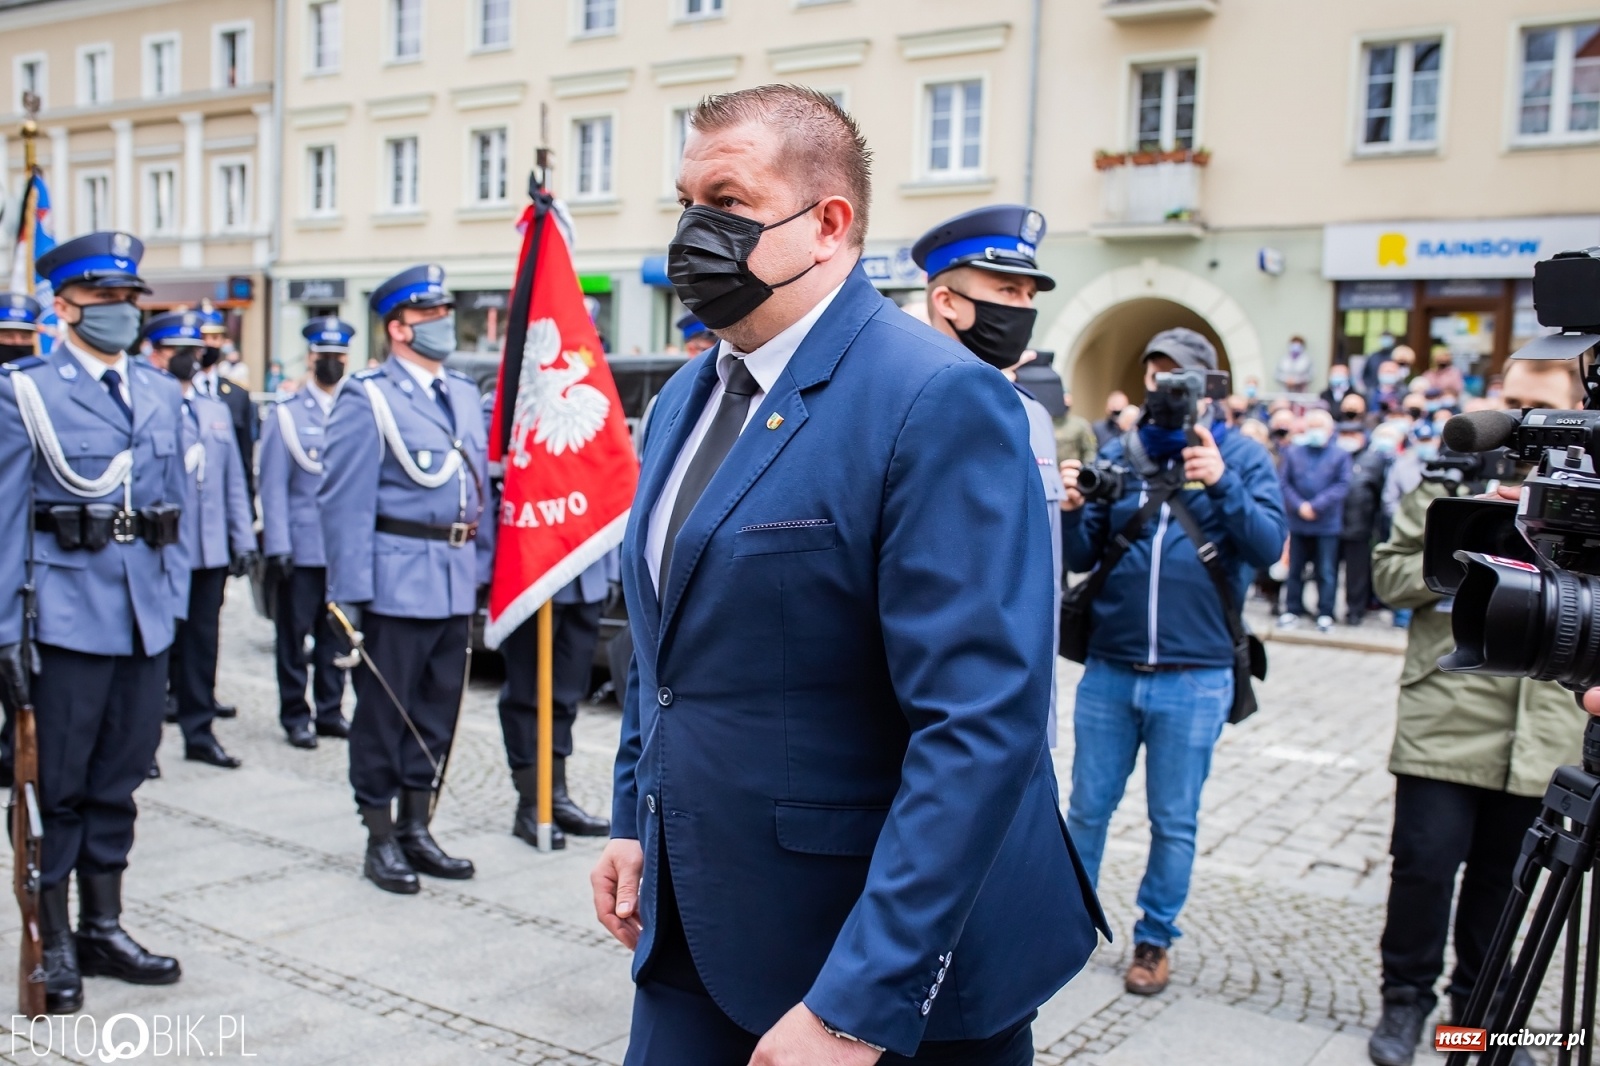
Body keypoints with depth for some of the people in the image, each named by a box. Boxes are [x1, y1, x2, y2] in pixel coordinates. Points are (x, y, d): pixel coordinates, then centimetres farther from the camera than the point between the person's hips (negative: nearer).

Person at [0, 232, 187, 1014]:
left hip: (146, 616, 5)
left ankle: (103, 928, 26)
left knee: (120, 778, 13)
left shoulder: (161, 393, 12)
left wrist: (174, 599, 12)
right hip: (69, 614, -5)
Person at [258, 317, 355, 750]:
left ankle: (330, 711, 21)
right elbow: (273, 486, -4)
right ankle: (296, 716, 15)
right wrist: (277, 547, -11)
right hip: (302, 548, -3)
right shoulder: (286, 414, 0)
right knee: (294, 635, 5)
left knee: (337, 634, 10)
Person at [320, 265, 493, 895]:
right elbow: (344, 500, -11)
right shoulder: (367, 398, -7)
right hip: (396, 580, -7)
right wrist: (349, 593, -15)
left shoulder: (464, 394, 14)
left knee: (437, 712, 13)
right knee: (384, 714, 4)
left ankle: (416, 831, 27)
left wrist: (481, 568, 12)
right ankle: (380, 842, 18)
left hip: (455, 583, 7)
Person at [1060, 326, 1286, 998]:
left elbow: (1267, 549, -12)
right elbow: (1083, 558, 5)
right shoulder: (1116, 456, 6)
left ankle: (1154, 939, 28)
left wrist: (1222, 483, -25)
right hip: (1108, 669, 2)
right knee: (1087, 809, 12)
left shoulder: (1243, 458, 1)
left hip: (1194, 677, -2)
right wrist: (1072, 511, -15)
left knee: (1173, 821, 11)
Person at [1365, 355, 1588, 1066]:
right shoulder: (1450, 478, 4)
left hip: (1541, 731, 2)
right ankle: (1406, 998, 18)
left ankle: (1478, 1005, 31)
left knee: (1503, 875, 13)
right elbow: (1388, 572, 3)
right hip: (1448, 718, -2)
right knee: (1426, 862, -2)